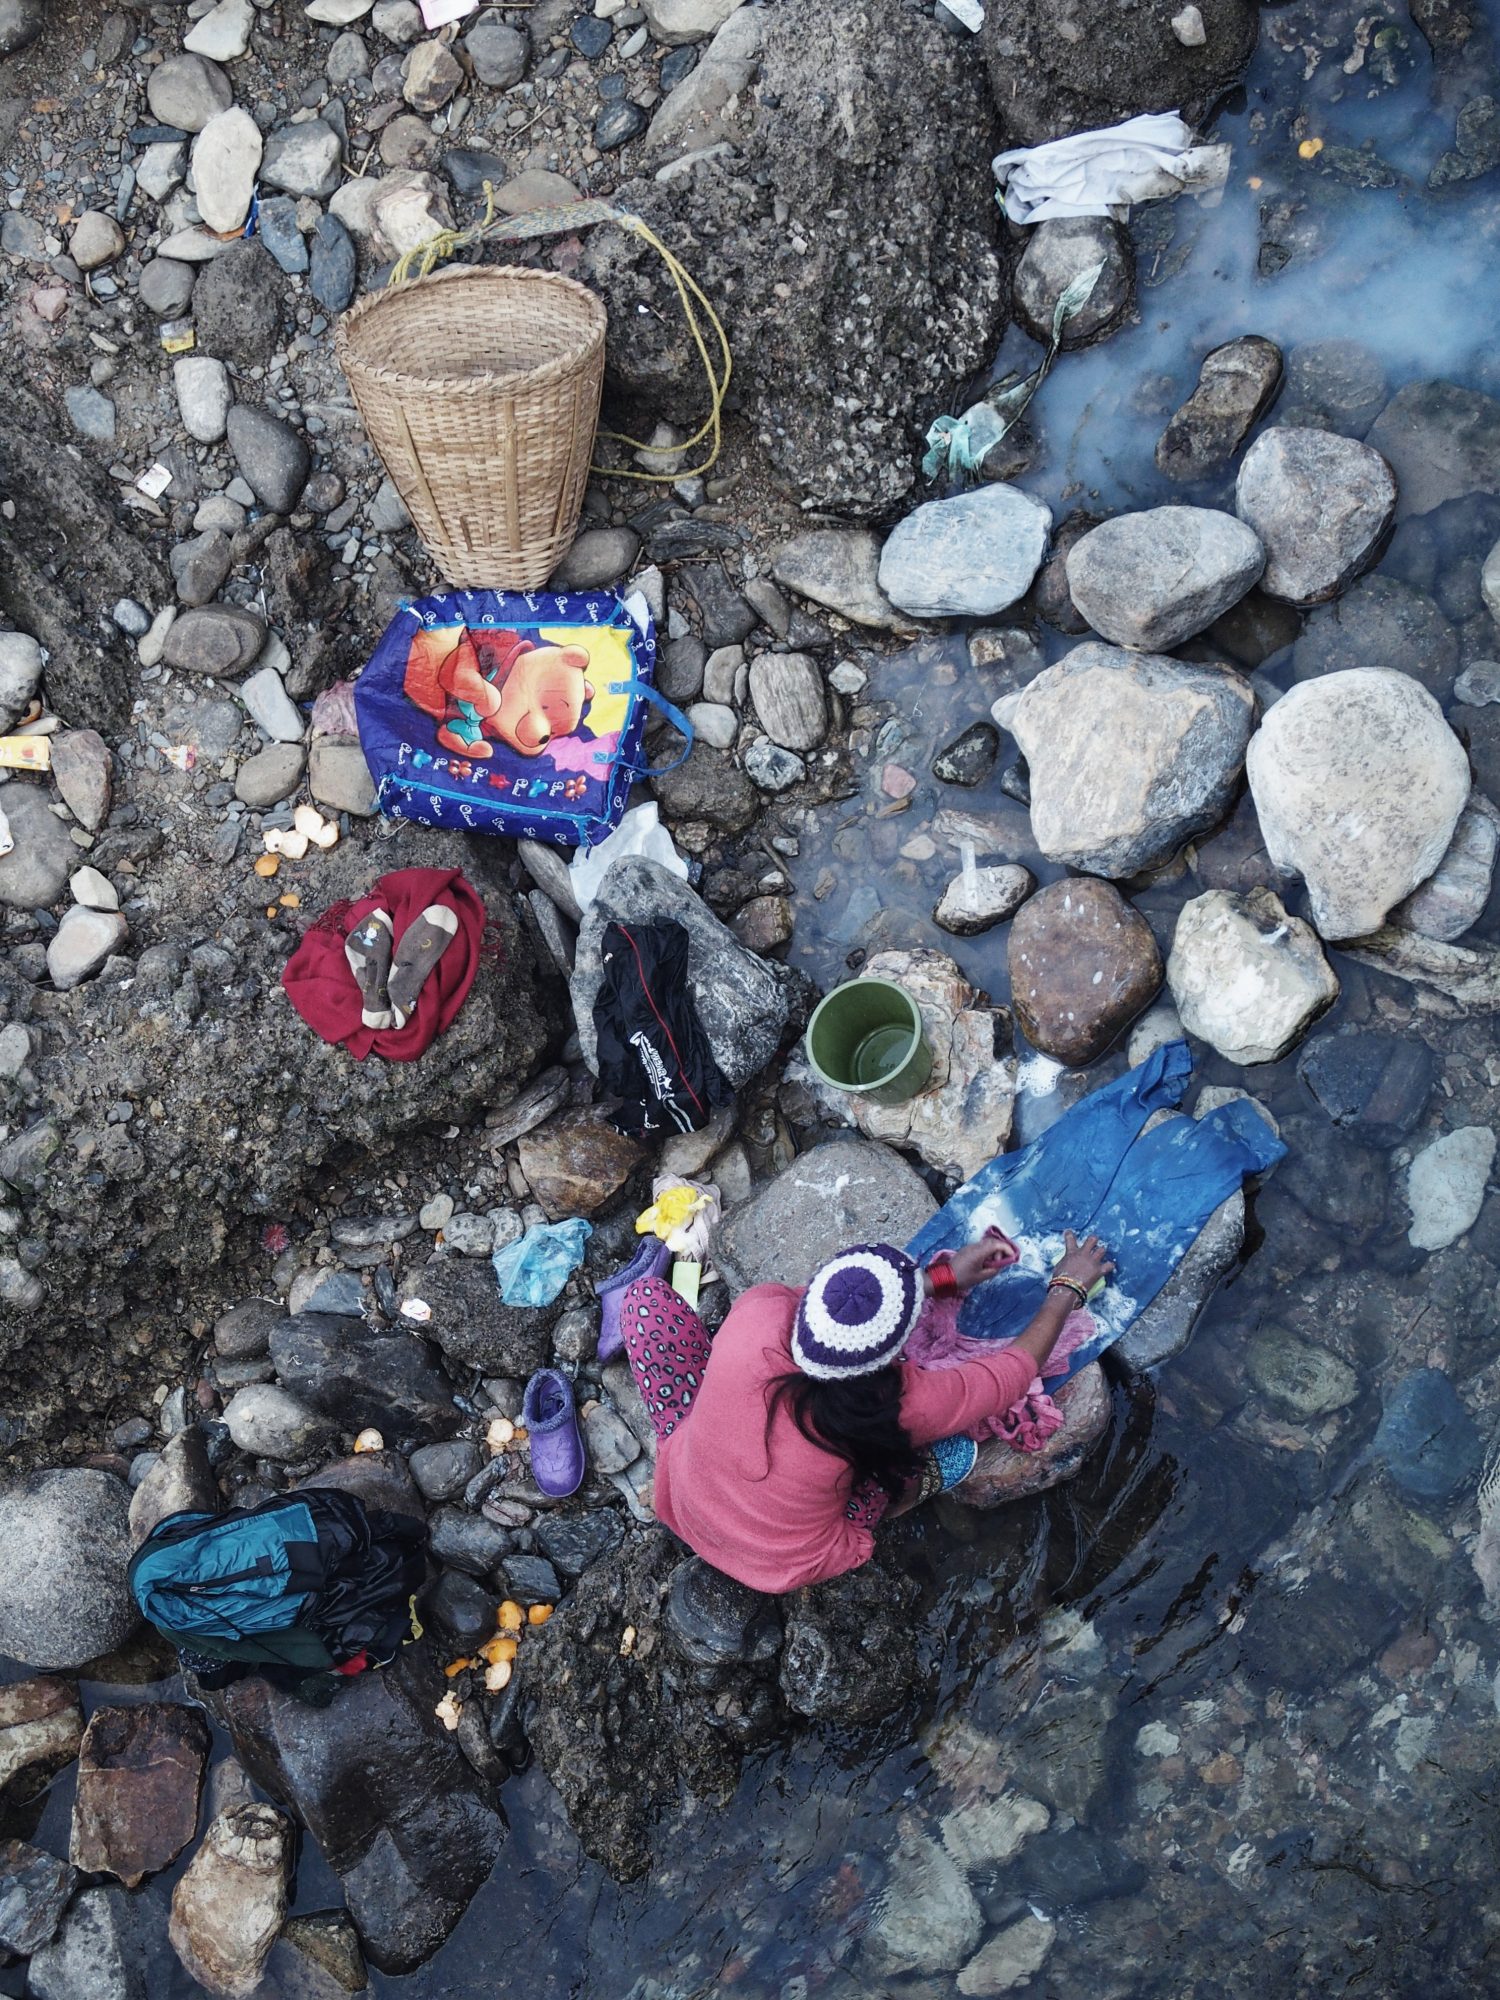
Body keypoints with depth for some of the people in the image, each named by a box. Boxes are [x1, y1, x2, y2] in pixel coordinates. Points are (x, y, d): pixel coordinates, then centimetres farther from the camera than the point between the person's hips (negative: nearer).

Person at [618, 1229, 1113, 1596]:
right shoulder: (901, 1402, -31)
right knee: (955, 1449, -8)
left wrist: (941, 1276, 1)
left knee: (647, 1291, 4)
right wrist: (1067, 1289, 2)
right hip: (786, 1569, -2)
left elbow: (834, 1306, -5)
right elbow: (1017, 1368, -13)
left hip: (684, 1506, 2)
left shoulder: (759, 1308, -29)